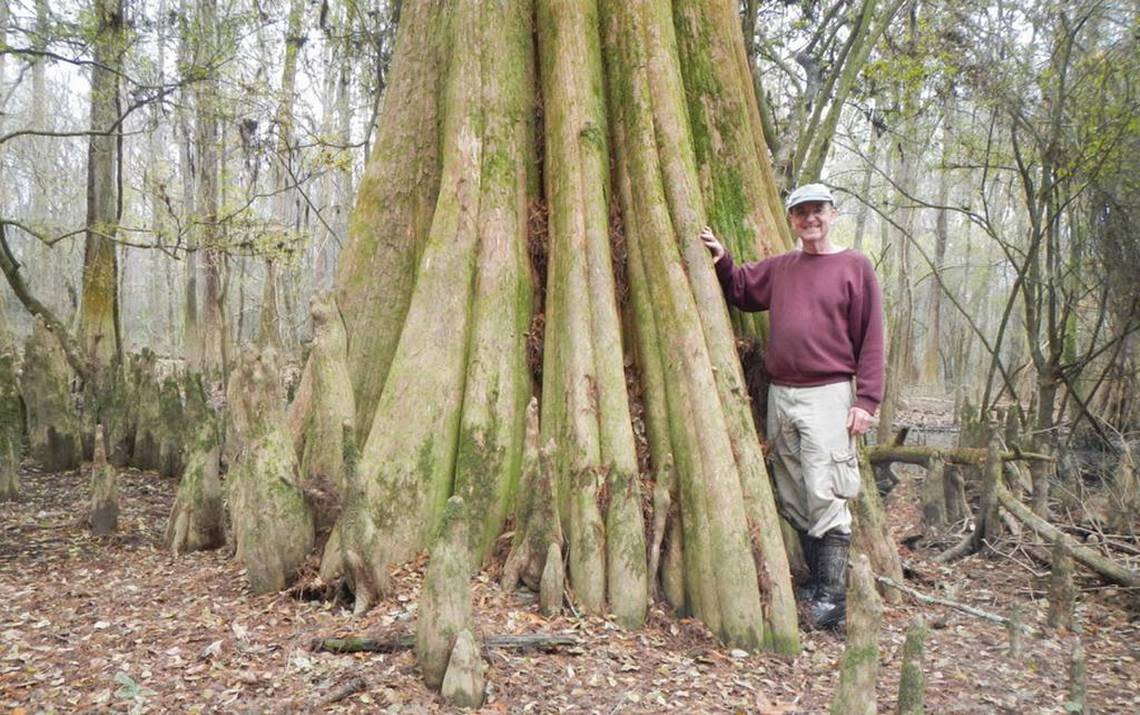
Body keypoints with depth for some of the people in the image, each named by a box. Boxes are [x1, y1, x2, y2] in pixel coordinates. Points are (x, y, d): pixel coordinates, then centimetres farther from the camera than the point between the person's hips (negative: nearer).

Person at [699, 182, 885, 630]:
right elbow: (740, 290, 30)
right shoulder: (779, 268, 14)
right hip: (780, 396, 6)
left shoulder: (854, 267, 0)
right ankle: (816, 585, 20)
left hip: (828, 396, -6)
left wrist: (867, 400, -10)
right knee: (792, 498, 9)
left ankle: (831, 600, -3)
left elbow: (870, 338, -3)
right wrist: (721, 260, 10)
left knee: (825, 496, -9)